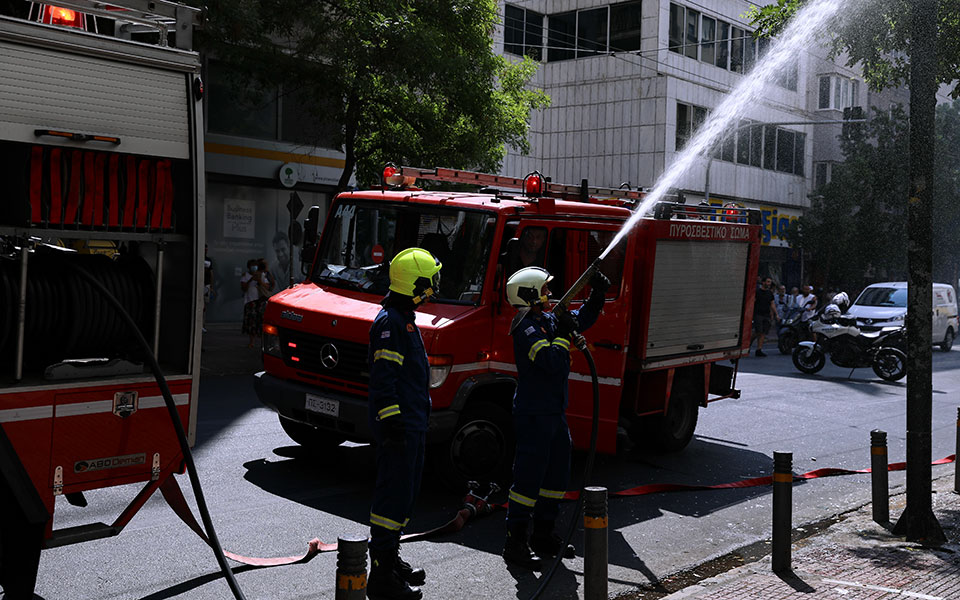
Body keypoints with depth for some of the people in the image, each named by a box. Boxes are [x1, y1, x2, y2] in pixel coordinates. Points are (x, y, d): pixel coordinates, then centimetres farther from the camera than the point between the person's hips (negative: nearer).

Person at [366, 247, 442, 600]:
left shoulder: (404, 318, 17)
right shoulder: (389, 322, -15)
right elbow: (383, 378, -21)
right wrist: (392, 422, -24)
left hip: (413, 425, 11)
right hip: (399, 426, -11)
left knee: (405, 493, 18)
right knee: (393, 495, -7)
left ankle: (391, 558, 30)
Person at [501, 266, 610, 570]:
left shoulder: (547, 320, 12)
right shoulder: (526, 328, -17)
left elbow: (583, 319, 26)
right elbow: (554, 363, -27)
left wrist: (598, 294, 13)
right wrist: (562, 334, -17)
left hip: (554, 411, 10)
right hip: (534, 414, -10)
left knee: (557, 473, 16)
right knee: (529, 475, -6)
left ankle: (543, 535, 27)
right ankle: (515, 542, 3)